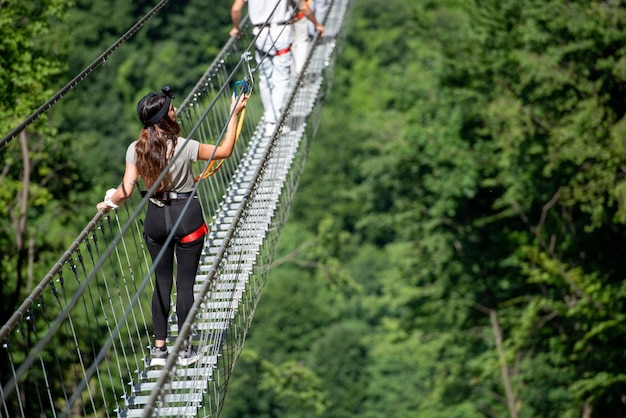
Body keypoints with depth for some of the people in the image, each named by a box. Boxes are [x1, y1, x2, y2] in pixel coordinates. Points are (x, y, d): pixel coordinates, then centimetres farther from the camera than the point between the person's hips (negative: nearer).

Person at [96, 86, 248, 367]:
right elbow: (225, 151, -7)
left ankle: (159, 349, 16)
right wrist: (234, 114, 0)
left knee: (162, 283, 15)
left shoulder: (136, 150, -8)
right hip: (187, 217, -4)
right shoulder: (183, 147, -18)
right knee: (185, 284, 7)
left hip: (156, 218, 4)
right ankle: (184, 350, 14)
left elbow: (126, 191, -9)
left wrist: (108, 203, 12)